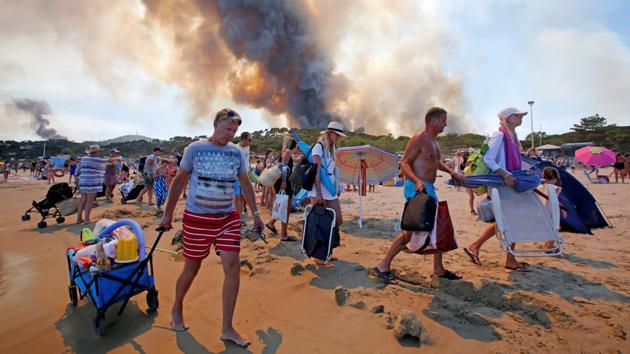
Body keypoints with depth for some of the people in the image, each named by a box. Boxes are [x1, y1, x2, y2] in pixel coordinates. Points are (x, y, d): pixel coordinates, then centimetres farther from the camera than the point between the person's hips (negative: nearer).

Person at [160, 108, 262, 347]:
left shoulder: (237, 152, 4)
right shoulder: (195, 149, -3)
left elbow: (245, 184, 12)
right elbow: (179, 181, 3)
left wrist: (255, 213, 11)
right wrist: (167, 213, 4)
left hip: (228, 218, 3)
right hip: (197, 218, -2)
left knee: (233, 267, -6)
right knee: (192, 268, 10)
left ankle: (227, 329, 10)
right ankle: (177, 309, 42)